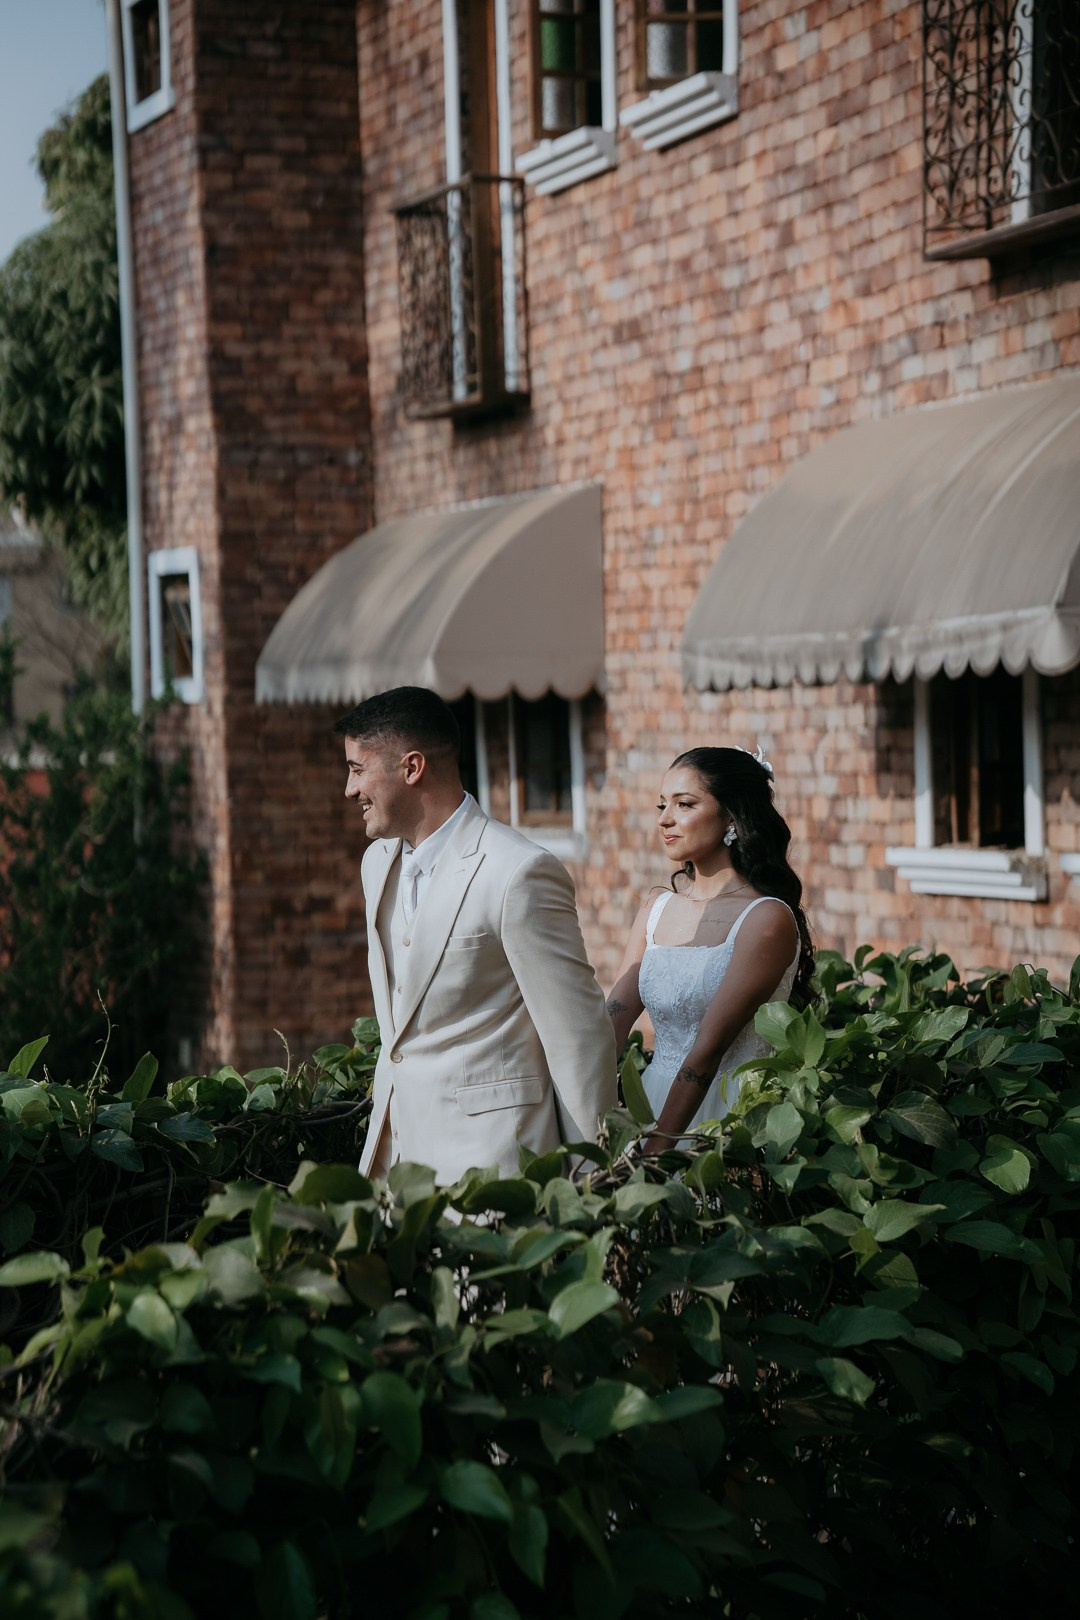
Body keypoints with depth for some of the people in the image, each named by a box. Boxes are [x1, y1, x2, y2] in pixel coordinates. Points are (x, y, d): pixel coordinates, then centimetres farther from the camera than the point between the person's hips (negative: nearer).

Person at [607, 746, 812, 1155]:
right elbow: (613, 1021, 1)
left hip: (730, 1116, -6)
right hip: (655, 1099, 6)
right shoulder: (657, 907, 9)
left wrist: (657, 1152, -22)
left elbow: (708, 1048, -18)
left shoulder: (766, 919, -11)